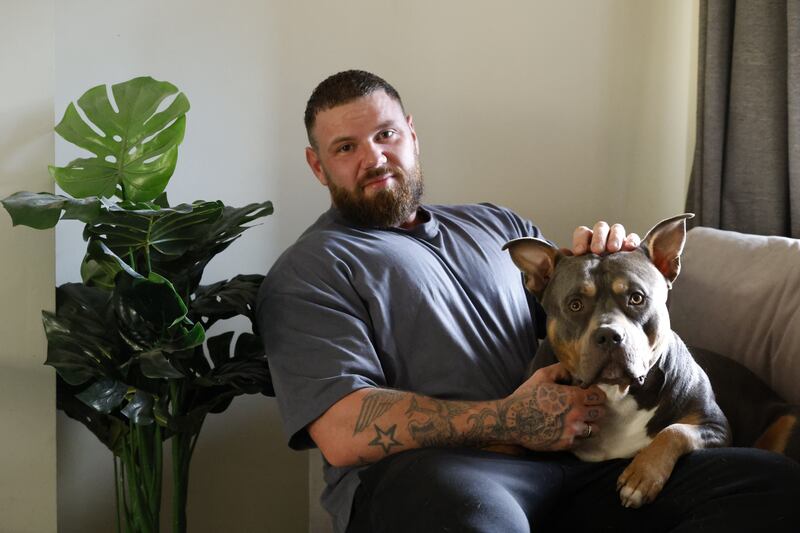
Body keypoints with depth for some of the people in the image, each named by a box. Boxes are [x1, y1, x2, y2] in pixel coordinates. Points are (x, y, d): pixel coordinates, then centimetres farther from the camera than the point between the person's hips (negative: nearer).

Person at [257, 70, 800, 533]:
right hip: (431, 478, -6)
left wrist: (608, 258, 8)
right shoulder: (309, 271, 8)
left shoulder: (496, 226, 27)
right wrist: (508, 422, -12)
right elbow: (344, 435, -7)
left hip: (571, 463, 7)